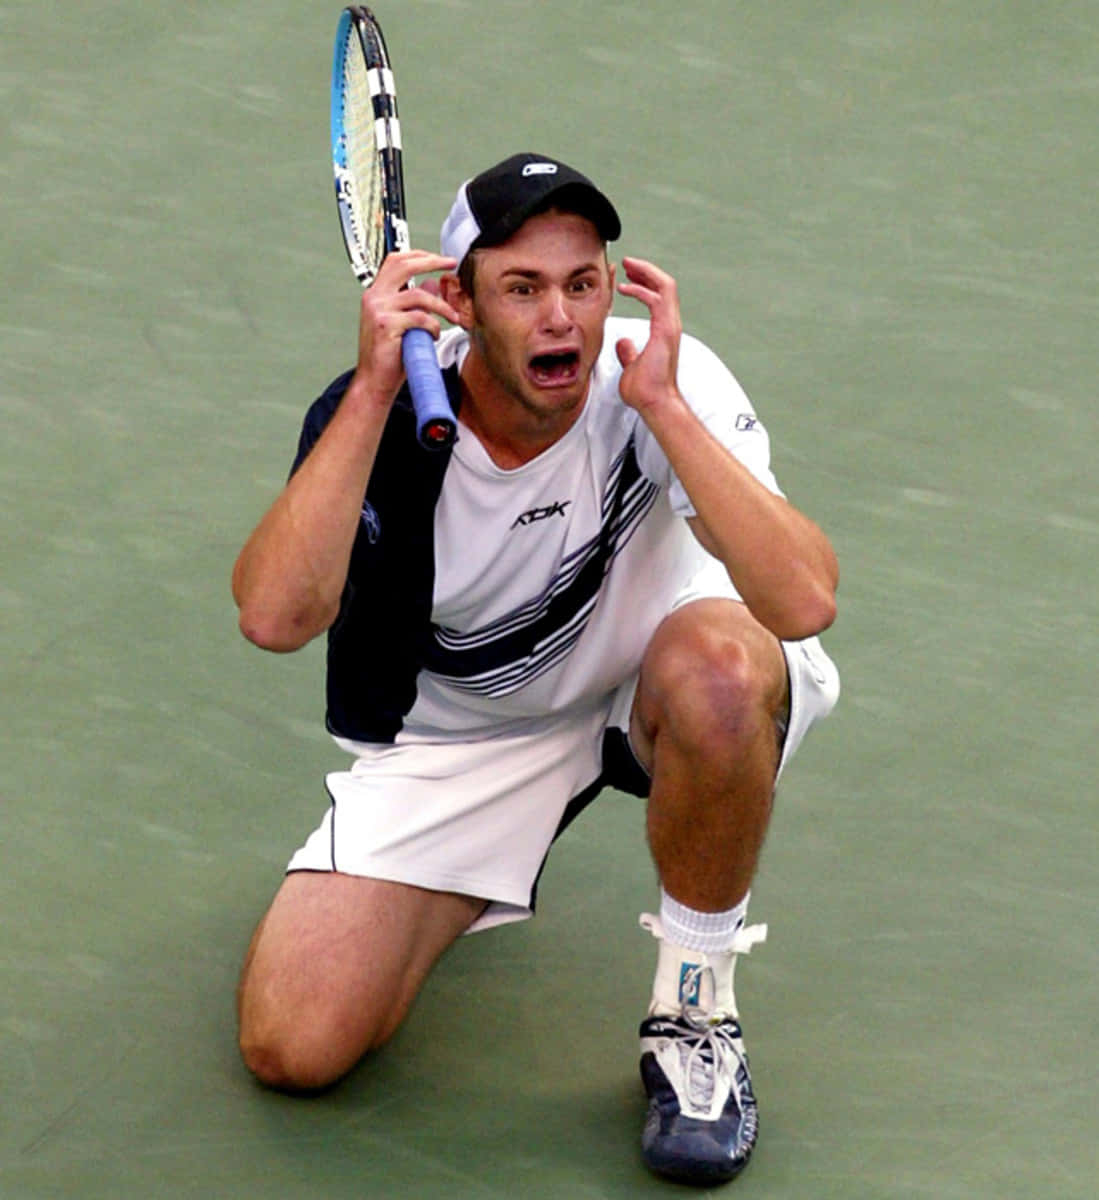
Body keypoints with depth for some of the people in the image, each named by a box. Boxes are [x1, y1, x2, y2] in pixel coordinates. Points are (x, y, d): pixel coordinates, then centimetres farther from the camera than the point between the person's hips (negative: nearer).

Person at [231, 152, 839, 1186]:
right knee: (293, 1049, -14)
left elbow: (804, 601, -37)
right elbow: (276, 617, -37)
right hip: (455, 736, 1)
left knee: (720, 667, -40)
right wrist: (376, 391, -39)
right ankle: (457, 891, 22)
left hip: (646, 681, -1)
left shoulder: (670, 383, -24)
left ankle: (693, 1012, -14)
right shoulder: (379, 413, -21)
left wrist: (661, 404, -40)